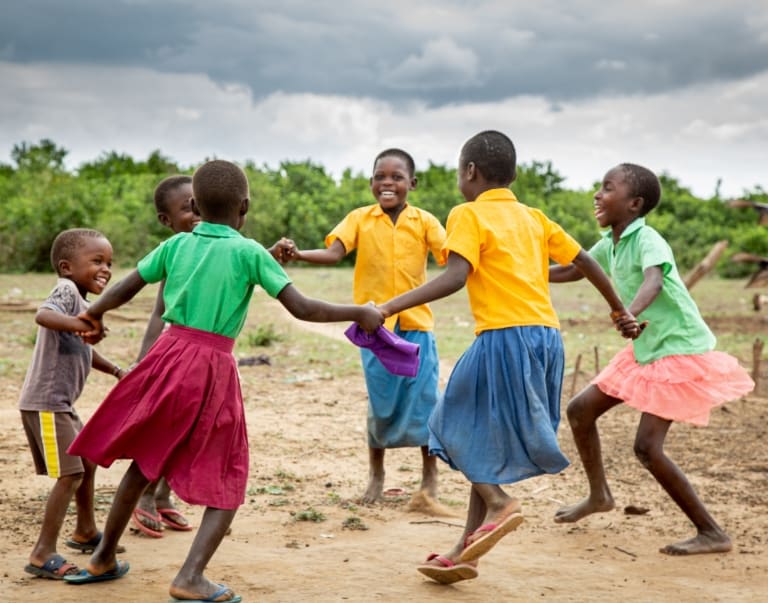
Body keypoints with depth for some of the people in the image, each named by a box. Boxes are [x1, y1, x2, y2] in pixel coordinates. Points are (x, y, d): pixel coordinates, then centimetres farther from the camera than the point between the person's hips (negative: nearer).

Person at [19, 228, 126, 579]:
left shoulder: (81, 300, 16)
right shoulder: (67, 290, -14)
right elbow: (43, 315, -37)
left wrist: (116, 371, 37)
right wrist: (76, 323, -54)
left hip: (60, 404, 10)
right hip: (45, 402, -10)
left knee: (87, 462, 22)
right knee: (70, 474, -12)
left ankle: (85, 532, 40)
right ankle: (43, 556, -9)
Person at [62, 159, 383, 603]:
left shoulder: (176, 244, 6)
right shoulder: (250, 253, -5)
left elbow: (124, 289, 13)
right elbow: (302, 308, -10)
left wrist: (95, 314, 33)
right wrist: (360, 314, 2)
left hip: (168, 355, 4)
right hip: (213, 370, -4)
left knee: (144, 461, 22)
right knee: (227, 481, 8)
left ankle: (104, 558, 34)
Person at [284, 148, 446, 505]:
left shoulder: (424, 221, 1)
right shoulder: (360, 219, 0)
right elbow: (333, 253, -12)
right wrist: (297, 255, -30)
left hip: (416, 324, 0)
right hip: (375, 326, 0)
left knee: (424, 400, 1)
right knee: (381, 404, 6)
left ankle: (430, 480, 15)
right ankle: (376, 475, 24)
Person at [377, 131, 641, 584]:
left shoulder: (468, 215, -2)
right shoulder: (533, 217, 18)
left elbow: (455, 277, -17)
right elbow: (585, 261, 21)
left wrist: (390, 307, -19)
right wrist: (620, 310, 34)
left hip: (505, 337, -7)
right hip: (547, 335, 7)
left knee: (460, 426, 10)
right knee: (486, 440, 13)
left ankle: (498, 502, -11)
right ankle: (465, 551, 14)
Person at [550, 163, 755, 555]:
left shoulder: (647, 239, -22)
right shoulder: (610, 244, 4)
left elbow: (654, 281, -42)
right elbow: (573, 270, 21)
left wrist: (631, 313, -62)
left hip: (680, 350, -9)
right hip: (645, 349, 9)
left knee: (647, 446, -15)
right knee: (580, 409, 10)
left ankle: (712, 534, -4)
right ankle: (599, 495, 31)